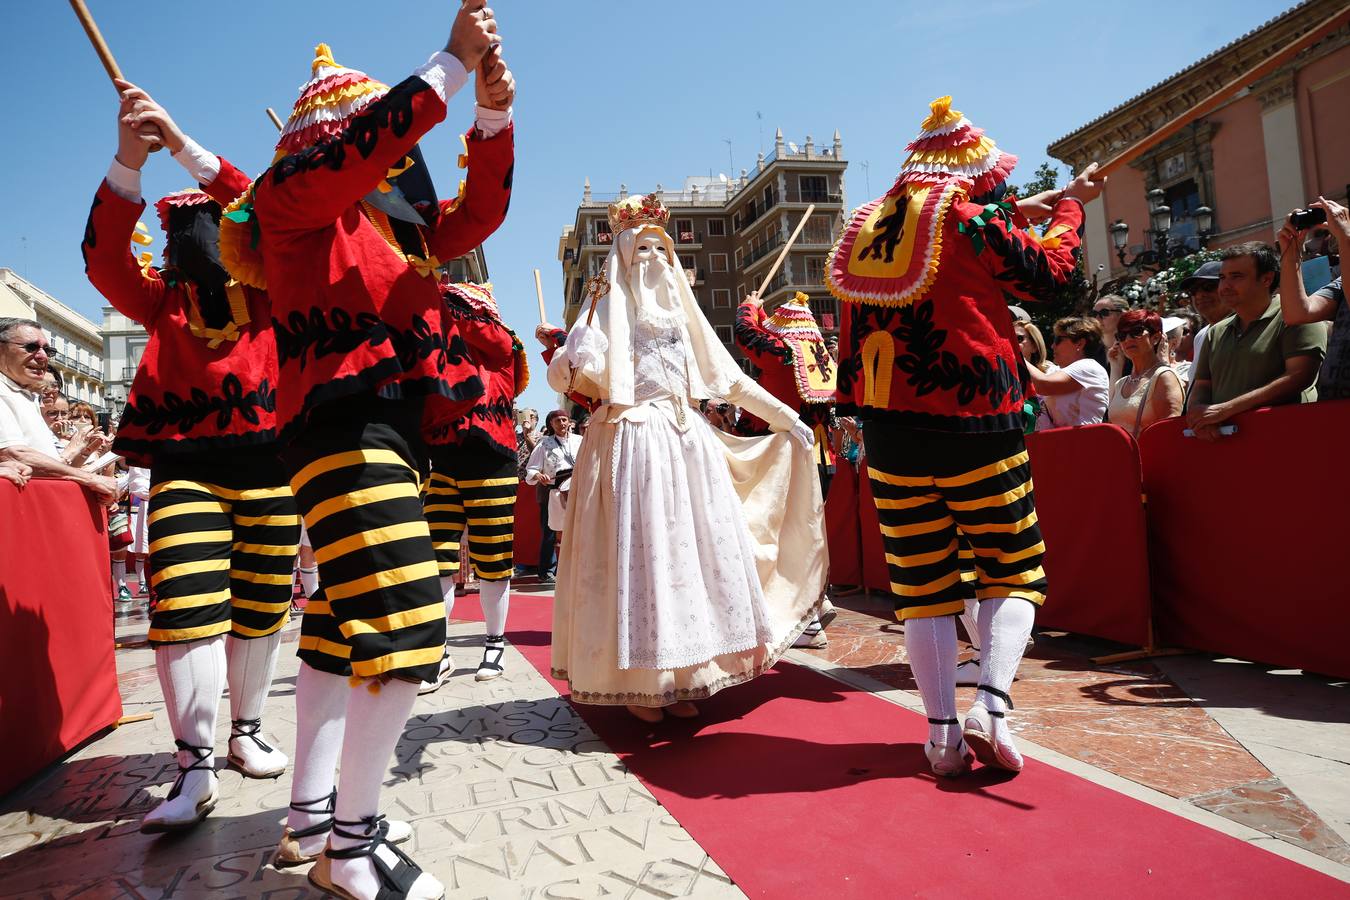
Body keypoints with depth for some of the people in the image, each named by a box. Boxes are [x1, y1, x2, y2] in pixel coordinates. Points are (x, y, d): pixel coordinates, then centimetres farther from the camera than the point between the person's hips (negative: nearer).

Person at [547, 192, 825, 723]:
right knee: (640, 555, -7)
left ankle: (682, 679, 11)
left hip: (688, 442, 5)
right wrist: (572, 355, -29)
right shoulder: (609, 313, 4)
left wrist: (786, 416, 18)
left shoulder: (681, 316, 19)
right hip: (634, 445, -5)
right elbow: (561, 378, -8)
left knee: (695, 551, 2)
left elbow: (729, 376, 20)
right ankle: (639, 684, 2)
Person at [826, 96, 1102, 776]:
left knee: (922, 581, 8)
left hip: (885, 426, 4)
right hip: (972, 420, -4)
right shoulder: (974, 220, -3)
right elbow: (1047, 272, 8)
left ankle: (942, 731, 6)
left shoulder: (867, 224, 12)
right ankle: (991, 701, -8)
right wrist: (1068, 205, 24)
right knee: (1012, 569, 9)